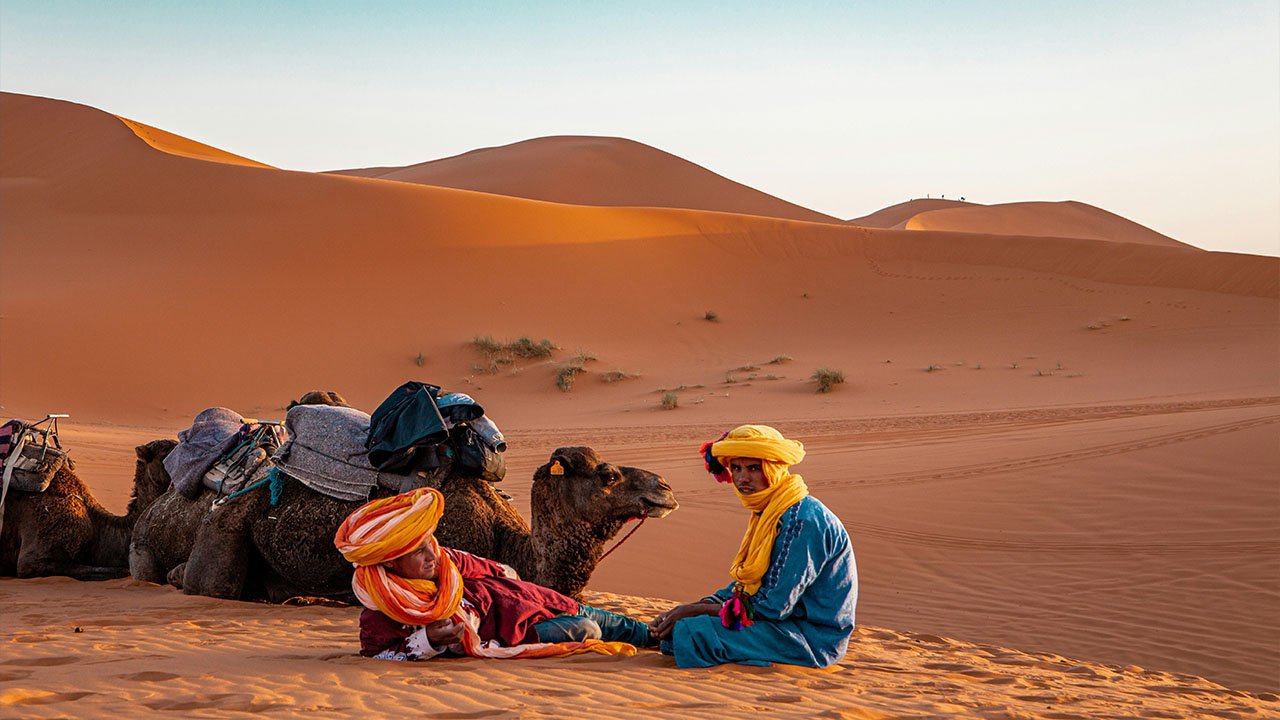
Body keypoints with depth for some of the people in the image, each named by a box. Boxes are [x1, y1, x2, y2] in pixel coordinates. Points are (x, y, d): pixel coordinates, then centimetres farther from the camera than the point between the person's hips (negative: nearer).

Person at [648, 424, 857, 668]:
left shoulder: (802, 520, -22)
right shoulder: (766, 513, 10)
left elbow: (774, 606, -23)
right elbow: (745, 585, 13)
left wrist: (697, 610, -14)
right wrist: (685, 610, -2)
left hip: (813, 637, -10)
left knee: (692, 632, -20)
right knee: (679, 624, 8)